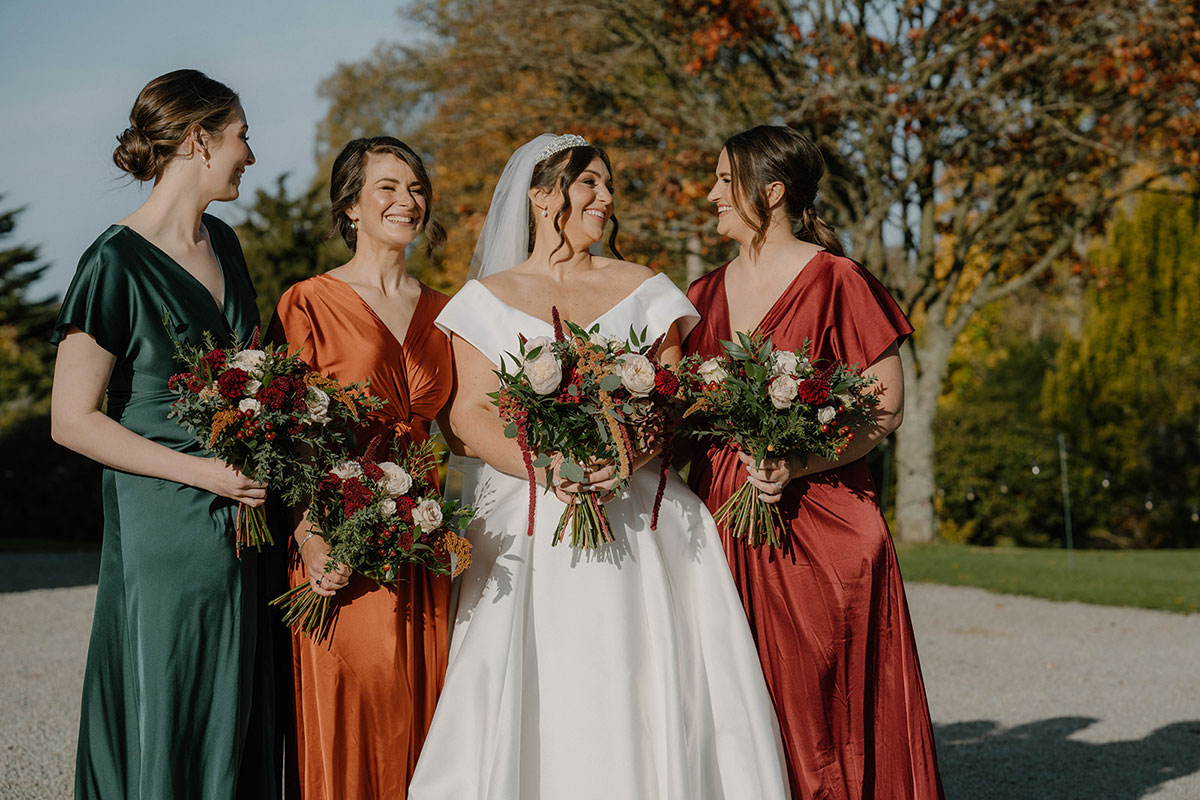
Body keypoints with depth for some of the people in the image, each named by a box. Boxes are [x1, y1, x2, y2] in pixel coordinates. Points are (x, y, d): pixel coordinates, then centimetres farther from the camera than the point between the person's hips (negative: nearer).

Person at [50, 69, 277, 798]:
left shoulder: (222, 243, 10)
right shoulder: (117, 263, -13)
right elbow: (73, 419, -13)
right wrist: (197, 470, -17)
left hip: (242, 513, 7)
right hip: (167, 525, -7)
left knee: (239, 720, 12)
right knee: (166, 732, 2)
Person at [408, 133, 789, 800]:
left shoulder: (644, 291, 13)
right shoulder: (487, 299, 9)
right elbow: (471, 413, -1)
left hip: (635, 517, 1)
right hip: (528, 525, -1)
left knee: (641, 691, -6)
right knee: (534, 693, -9)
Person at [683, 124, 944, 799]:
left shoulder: (835, 281, -5)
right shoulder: (706, 296, 14)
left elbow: (886, 409, -7)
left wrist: (796, 465, -18)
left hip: (818, 521, -5)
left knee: (822, 711, -3)